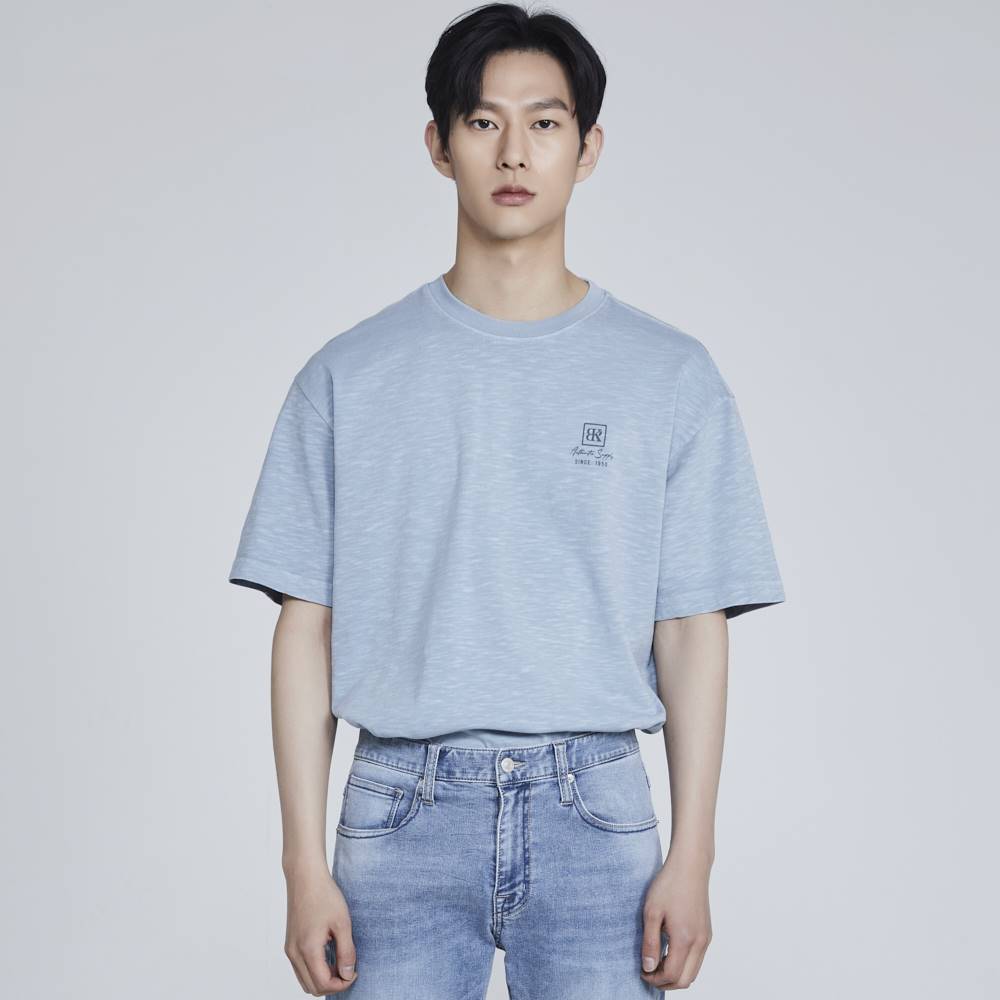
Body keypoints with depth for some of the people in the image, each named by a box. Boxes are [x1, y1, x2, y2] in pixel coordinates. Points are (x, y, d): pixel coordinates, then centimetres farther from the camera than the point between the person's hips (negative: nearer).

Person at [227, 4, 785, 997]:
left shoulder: (671, 378, 4)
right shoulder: (350, 376, 3)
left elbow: (693, 630, 3)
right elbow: (307, 627, 3)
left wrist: (691, 856, -2)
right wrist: (304, 864, -1)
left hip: (594, 812, 0)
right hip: (405, 809, 0)